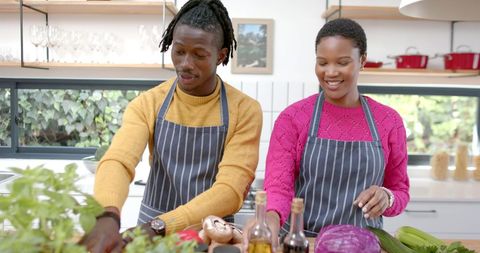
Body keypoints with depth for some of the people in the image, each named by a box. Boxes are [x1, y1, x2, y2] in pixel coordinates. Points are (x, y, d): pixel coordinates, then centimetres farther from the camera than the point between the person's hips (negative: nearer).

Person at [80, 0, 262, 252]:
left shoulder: (245, 110, -10)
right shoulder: (148, 104, -4)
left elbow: (231, 189, -17)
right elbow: (117, 161, -17)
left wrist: (159, 225, -27)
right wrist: (107, 216, -37)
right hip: (150, 228, 1)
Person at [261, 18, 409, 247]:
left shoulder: (389, 121, 2)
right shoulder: (292, 117, -4)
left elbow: (400, 191, 10)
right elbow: (278, 185, -11)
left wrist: (386, 198, -12)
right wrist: (272, 218, -31)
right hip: (301, 239, -2)